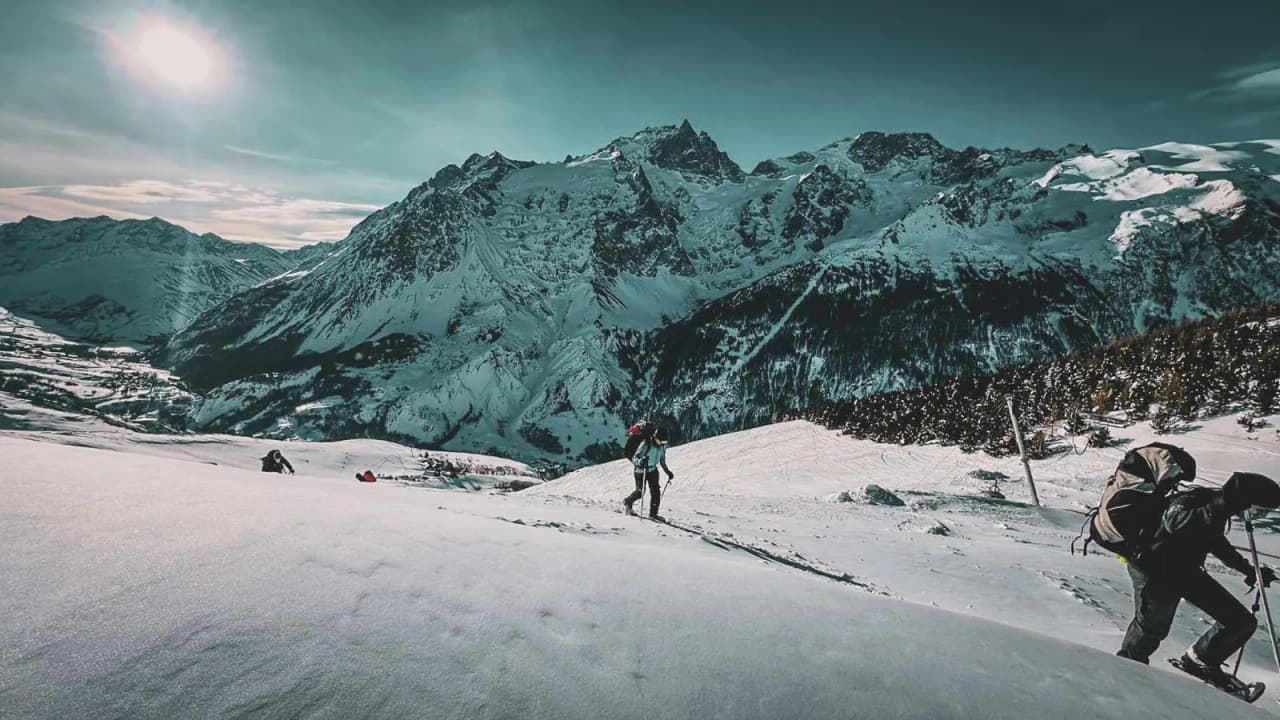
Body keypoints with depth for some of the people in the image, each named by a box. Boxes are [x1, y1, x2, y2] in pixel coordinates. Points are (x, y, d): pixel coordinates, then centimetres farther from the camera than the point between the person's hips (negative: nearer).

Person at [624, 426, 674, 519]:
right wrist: (640, 461, -47)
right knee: (640, 492, 2)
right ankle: (628, 502, 32)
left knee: (655, 492, -2)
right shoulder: (646, 444, -29)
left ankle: (653, 513, 12)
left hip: (653, 470, 5)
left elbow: (662, 460, 10)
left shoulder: (662, 446, -9)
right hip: (641, 470, -5)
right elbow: (634, 459, -26)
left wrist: (667, 471, 11)